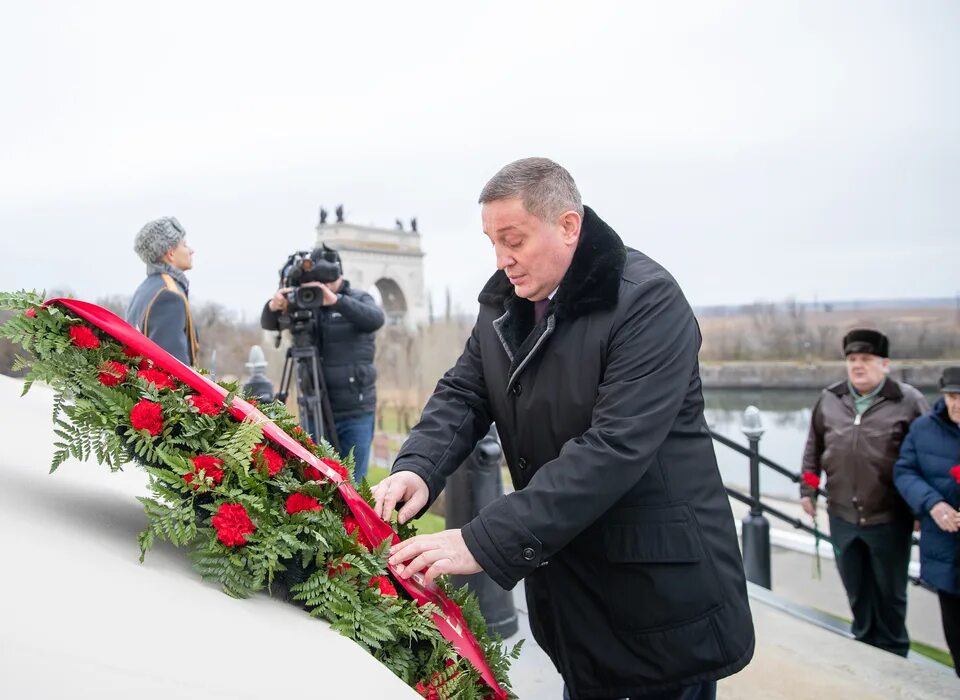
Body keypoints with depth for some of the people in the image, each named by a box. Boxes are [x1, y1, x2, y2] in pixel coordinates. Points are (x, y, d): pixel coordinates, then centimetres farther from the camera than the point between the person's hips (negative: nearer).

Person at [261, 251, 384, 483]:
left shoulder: (358, 299, -1)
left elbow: (375, 320, -21)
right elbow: (268, 324, -3)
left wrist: (336, 301, -36)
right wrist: (273, 307, -27)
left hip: (356, 413, -2)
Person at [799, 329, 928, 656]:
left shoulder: (908, 401, -8)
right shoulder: (829, 399, 4)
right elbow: (813, 447, 13)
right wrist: (807, 488, 11)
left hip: (889, 519, -3)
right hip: (842, 517, 3)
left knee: (889, 593, 13)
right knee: (856, 590, 17)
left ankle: (891, 655, 32)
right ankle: (863, 644, 36)